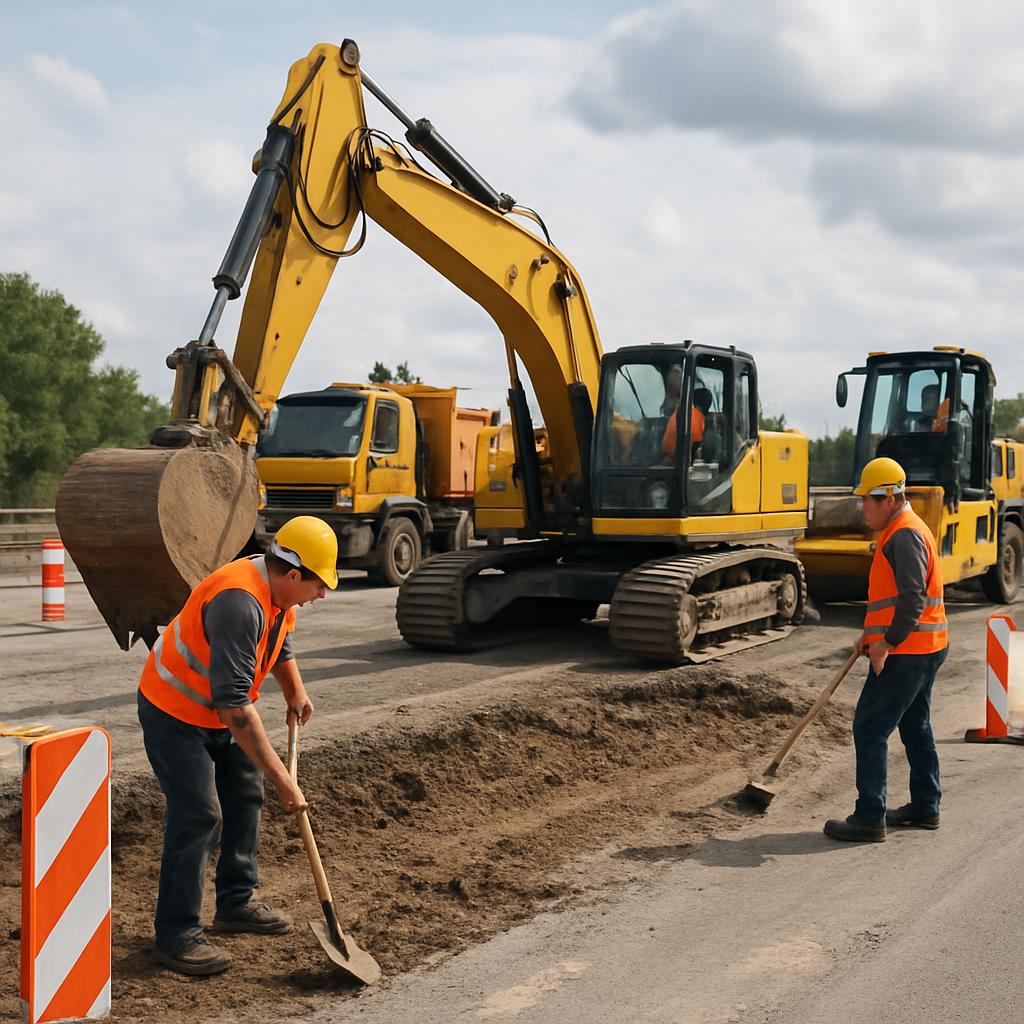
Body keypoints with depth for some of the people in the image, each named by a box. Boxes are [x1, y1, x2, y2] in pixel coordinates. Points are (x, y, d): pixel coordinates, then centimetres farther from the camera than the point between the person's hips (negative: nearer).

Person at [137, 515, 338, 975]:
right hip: (174, 713, -10)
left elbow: (280, 645, 22)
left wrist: (295, 691, 10)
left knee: (244, 797, 14)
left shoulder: (278, 590, -4)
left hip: (219, 712, 10)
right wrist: (282, 778, -35)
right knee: (197, 815, -13)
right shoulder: (239, 603, -35)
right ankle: (175, 933, -2)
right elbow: (235, 705, -38)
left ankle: (236, 903, 29)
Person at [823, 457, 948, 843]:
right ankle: (925, 807, 30)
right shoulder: (902, 530, 17)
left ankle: (869, 819, -6)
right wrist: (871, 634, 20)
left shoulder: (905, 534, -17)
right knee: (915, 727, 19)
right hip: (923, 650, 11)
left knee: (870, 728, -8)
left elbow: (913, 598, -25)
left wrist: (886, 643, -22)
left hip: (904, 652, -11)